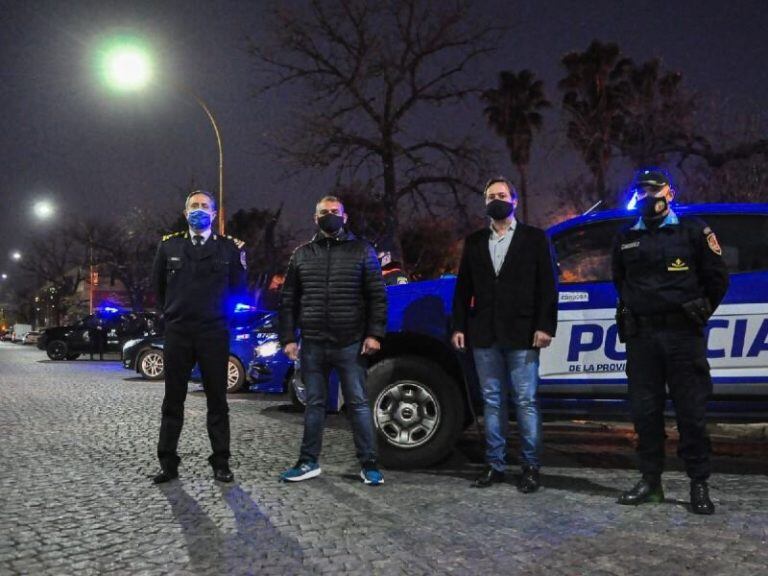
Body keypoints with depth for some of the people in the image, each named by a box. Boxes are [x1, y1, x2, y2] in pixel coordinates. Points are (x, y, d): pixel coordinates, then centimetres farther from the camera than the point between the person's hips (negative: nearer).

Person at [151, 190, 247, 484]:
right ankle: (168, 463, 14)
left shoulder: (229, 247, 4)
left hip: (214, 335, -1)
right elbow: (159, 286, 18)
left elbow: (238, 289, 8)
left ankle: (221, 463, 12)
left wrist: (218, 313, 7)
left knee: (217, 401, 4)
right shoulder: (169, 245, 8)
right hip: (177, 334, 1)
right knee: (173, 401, 6)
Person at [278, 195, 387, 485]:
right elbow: (288, 300, 11)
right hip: (312, 345, 3)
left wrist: (374, 333, -8)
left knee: (358, 404, 2)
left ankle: (368, 464, 10)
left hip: (350, 344, -2)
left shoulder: (361, 250, 4)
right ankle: (309, 462, 21)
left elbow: (377, 296, 1)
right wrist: (288, 338, 3)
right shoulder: (302, 254, 11)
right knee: (314, 404, 11)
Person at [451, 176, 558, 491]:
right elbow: (463, 287, 12)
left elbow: (547, 286, -1)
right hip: (484, 335, 3)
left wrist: (545, 326, -10)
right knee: (492, 401, 9)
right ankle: (495, 464, 16)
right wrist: (459, 326, 5)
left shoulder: (535, 238, 5)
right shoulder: (474, 241, 14)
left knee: (526, 401, 0)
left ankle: (531, 466, 9)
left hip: (521, 334, -3)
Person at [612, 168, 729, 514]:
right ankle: (650, 481, 17)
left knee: (691, 411, 0)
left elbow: (717, 277, 7)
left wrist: (698, 313, 10)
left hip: (683, 334, -3)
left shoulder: (692, 230, 2)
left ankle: (699, 485, 10)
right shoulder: (626, 239, 12)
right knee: (644, 411, 6)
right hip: (640, 337, 3)